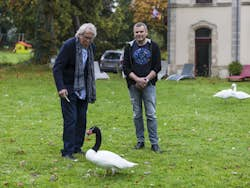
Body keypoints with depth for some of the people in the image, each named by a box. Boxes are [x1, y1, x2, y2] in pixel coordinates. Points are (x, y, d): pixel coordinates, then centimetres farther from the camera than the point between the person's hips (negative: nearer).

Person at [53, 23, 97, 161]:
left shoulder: (91, 47, 4)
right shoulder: (69, 45, -16)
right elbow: (57, 68, -17)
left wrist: (91, 89, 13)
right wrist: (61, 88, -28)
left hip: (83, 89, 6)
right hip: (69, 89, -6)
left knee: (81, 120, 8)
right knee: (70, 119, -8)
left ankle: (77, 147, 19)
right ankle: (67, 151, -4)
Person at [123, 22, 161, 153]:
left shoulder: (153, 46, 3)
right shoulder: (129, 47, 5)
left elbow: (157, 67, 1)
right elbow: (125, 67, 2)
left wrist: (146, 79, -12)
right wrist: (137, 79, -12)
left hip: (149, 84, -1)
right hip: (134, 85, 2)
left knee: (151, 114, -4)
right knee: (137, 115, 7)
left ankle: (154, 142, 1)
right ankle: (140, 141, 16)